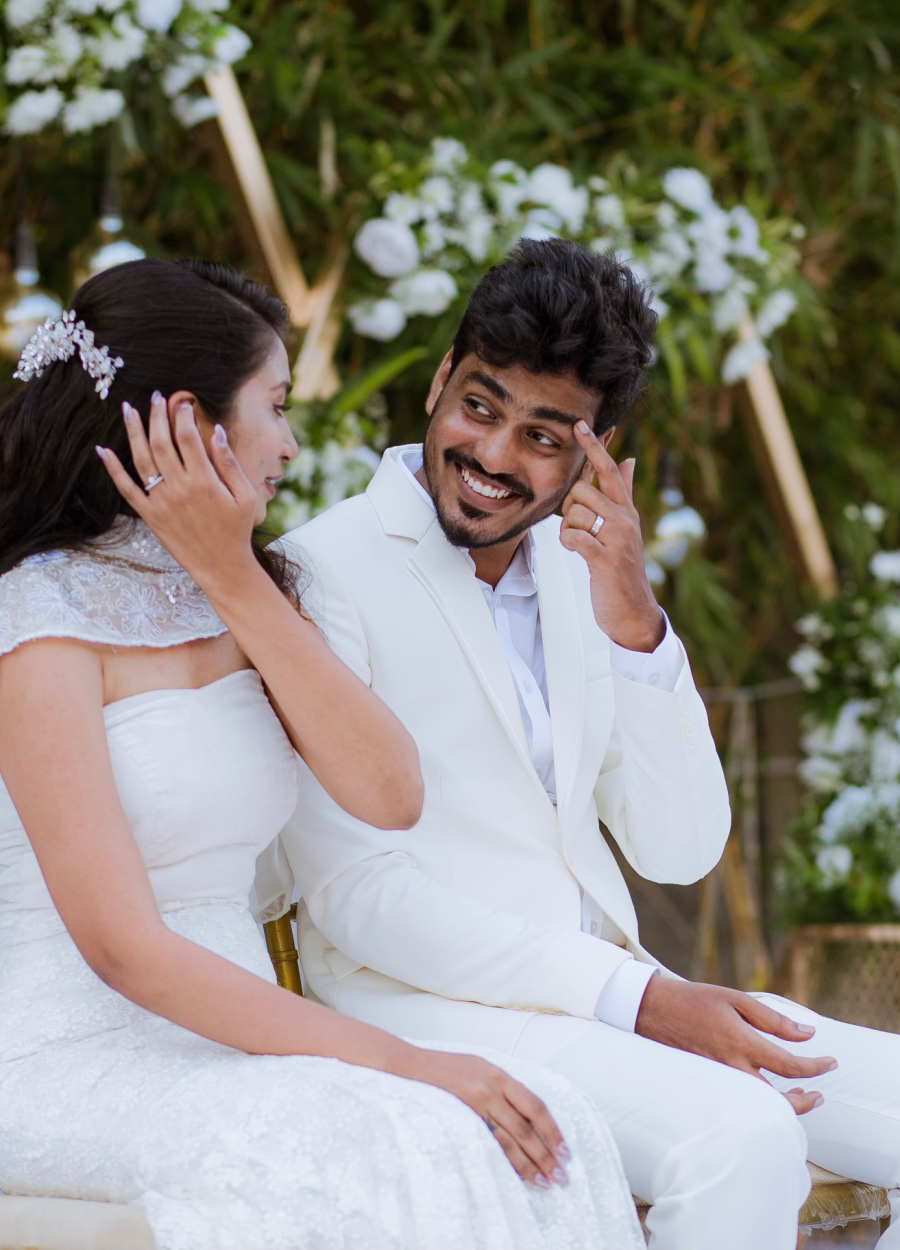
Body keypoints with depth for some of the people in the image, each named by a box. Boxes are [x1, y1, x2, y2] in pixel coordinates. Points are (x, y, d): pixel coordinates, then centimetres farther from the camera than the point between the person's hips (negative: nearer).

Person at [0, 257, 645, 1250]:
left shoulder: (251, 596, 12)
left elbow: (389, 794, -5)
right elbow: (123, 948, -20)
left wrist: (232, 577, -10)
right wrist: (405, 1066, -24)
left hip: (219, 1051, 7)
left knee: (548, 1128, -19)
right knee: (415, 1151, -31)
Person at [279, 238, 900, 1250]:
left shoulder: (577, 570, 11)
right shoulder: (326, 574, -9)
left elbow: (680, 852, 5)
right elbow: (357, 898, -15)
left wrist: (633, 624, -10)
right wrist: (638, 1002, -19)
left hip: (606, 990, 7)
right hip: (423, 1003, -7)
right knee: (739, 1135, -30)